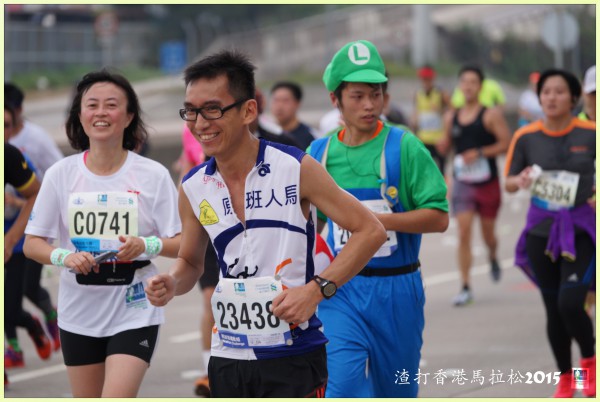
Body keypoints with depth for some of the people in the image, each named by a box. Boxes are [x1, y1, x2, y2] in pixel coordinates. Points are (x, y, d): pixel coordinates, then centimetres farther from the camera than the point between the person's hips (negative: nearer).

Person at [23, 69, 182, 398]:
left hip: (134, 312, -3)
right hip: (78, 313, 3)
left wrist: (147, 245, -23)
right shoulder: (61, 174, 0)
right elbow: (32, 244, 3)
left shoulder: (153, 174, -5)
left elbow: (182, 245, -4)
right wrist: (64, 256, -17)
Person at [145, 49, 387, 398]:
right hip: (228, 359, 5)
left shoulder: (296, 169, -10)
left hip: (293, 357, -5)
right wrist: (172, 284, -4)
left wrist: (318, 288, -17)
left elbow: (371, 231, -6)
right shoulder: (193, 188, 4)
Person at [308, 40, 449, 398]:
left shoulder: (404, 147, -6)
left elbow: (438, 217, -10)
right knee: (343, 385, -14)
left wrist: (377, 220, -20)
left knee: (396, 392, 12)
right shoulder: (320, 153, 4)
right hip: (340, 290, 1)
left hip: (396, 289, -1)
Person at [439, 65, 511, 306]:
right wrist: (442, 147, -6)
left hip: (487, 182, -2)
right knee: (463, 233, -11)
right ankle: (465, 287, -10)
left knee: (488, 232, 11)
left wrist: (479, 153, -21)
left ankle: (493, 258, 48)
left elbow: (506, 143, -11)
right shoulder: (451, 118, 6)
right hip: (462, 183, 2)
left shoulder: (491, 115, -6)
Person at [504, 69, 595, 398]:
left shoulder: (590, 134, -7)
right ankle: (564, 379, 25)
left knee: (570, 302, -17)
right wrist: (520, 181, -16)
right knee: (553, 309, 7)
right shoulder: (526, 137, -1)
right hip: (542, 229, 3)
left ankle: (589, 361, 12)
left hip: (581, 228, -2)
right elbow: (508, 183, 6)